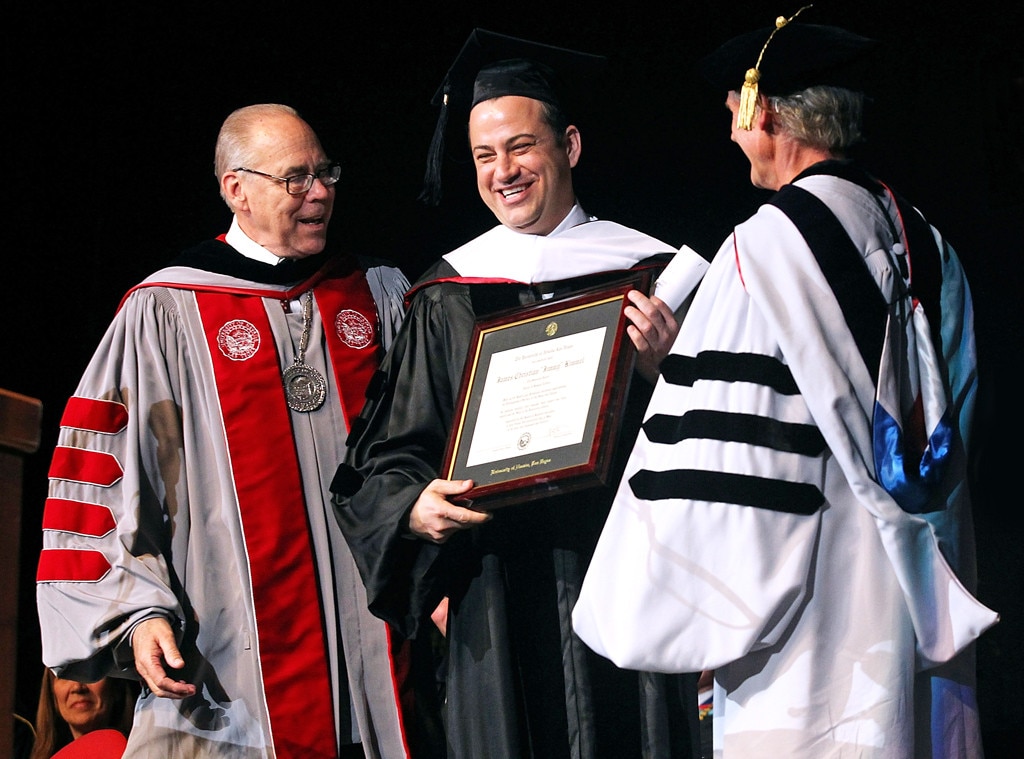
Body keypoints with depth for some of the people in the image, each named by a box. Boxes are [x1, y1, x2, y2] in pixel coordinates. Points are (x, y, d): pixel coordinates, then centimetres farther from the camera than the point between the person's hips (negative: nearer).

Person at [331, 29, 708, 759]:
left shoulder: (649, 276, 4)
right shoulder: (449, 299, 8)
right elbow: (384, 461, 8)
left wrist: (668, 370, -15)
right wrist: (416, 508, -12)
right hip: (497, 604, 1)